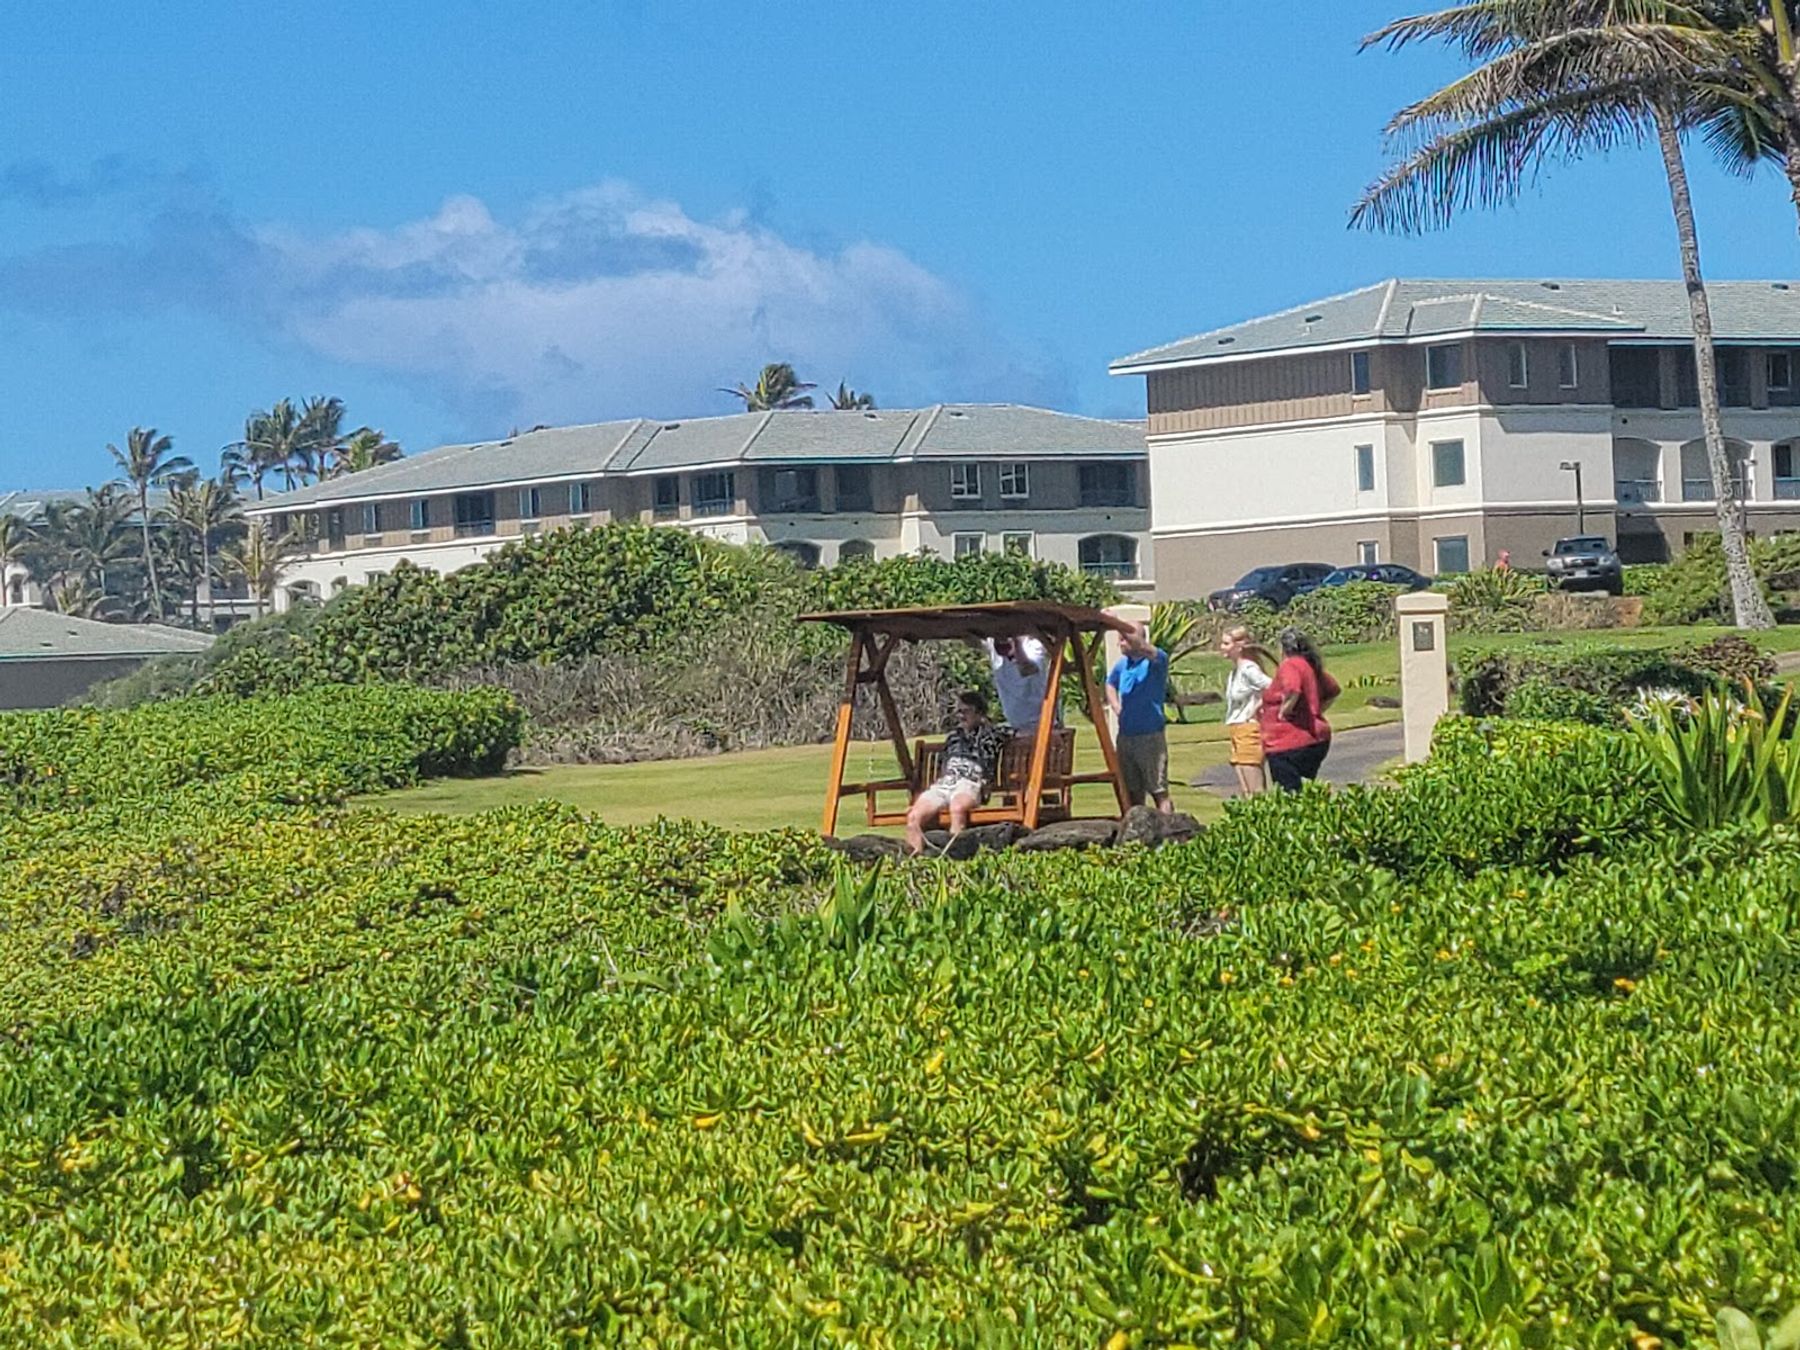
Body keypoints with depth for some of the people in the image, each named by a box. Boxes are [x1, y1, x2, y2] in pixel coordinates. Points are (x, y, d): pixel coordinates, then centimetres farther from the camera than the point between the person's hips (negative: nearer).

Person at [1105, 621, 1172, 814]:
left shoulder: (1156, 660, -8)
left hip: (1150, 736, -7)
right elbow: (1110, 684, 30)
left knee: (1159, 791, -7)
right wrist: (1116, 707, 12)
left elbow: (1143, 647, -31)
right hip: (1126, 736, 7)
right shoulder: (1122, 664, 11)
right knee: (1132, 792, 12)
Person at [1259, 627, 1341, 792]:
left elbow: (1293, 690, -32)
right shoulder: (1310, 666, 15)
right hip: (1316, 739, 10)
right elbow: (1333, 690, 28)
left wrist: (1283, 712, -17)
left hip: (1290, 743, -10)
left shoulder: (1289, 665, -13)